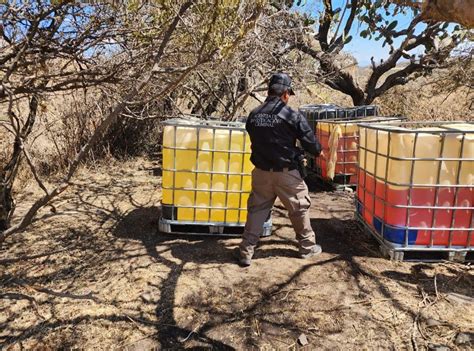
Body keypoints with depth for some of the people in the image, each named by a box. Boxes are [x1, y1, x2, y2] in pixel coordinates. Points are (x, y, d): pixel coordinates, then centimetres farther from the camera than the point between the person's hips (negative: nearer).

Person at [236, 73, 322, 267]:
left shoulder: (253, 115, 2)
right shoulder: (292, 116, -12)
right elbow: (310, 142, -7)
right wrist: (318, 150, 14)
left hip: (261, 172, 4)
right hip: (286, 173, -3)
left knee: (257, 209, 13)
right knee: (299, 208, 15)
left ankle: (245, 252, 13)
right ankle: (308, 246, 30)